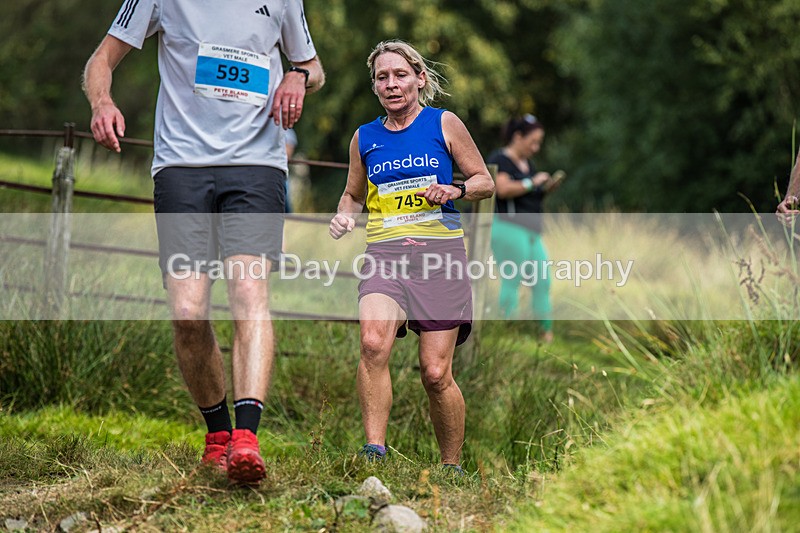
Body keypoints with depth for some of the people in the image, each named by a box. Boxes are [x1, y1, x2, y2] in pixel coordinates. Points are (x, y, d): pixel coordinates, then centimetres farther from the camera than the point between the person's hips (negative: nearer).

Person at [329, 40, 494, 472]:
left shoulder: (445, 124, 6)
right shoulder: (364, 138, 13)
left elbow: (485, 182, 12)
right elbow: (354, 195, 27)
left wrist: (456, 190, -9)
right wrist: (344, 217, 5)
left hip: (440, 255, -1)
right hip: (385, 255, 2)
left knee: (436, 373, -3)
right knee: (373, 342, -29)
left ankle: (451, 467, 16)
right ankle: (374, 450, -26)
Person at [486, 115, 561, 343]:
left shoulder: (528, 164, 22)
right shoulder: (499, 160, -6)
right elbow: (503, 189, -22)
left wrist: (546, 188, 7)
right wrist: (532, 182, -15)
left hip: (531, 232, 9)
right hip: (509, 228, -9)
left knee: (542, 282, 4)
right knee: (511, 282, -10)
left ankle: (547, 333, 7)